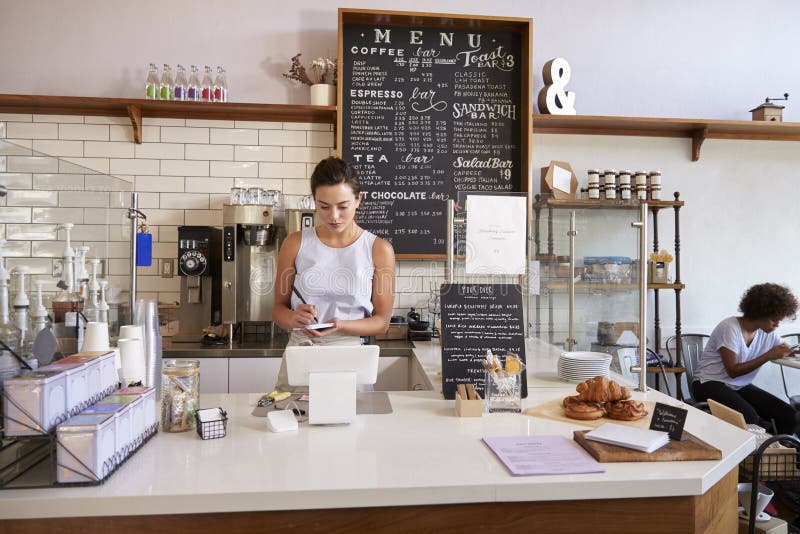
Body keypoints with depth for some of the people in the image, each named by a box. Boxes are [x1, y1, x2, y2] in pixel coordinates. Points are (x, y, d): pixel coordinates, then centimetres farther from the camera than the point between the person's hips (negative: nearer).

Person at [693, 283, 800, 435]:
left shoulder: (769, 333, 3)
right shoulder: (729, 328, -19)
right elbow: (733, 371, -20)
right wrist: (768, 356, -23)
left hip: (741, 387, 7)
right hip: (711, 385, -7)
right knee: (749, 418, -33)